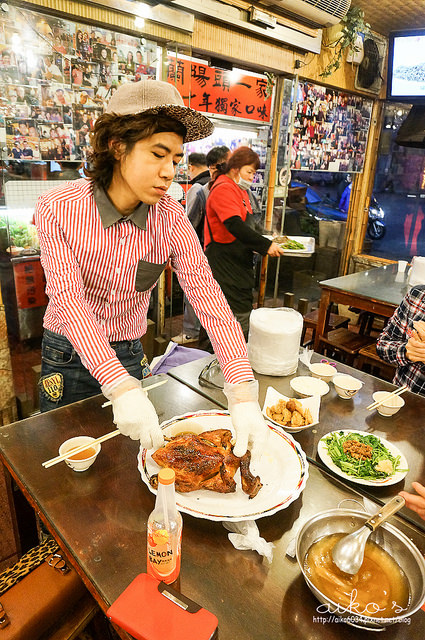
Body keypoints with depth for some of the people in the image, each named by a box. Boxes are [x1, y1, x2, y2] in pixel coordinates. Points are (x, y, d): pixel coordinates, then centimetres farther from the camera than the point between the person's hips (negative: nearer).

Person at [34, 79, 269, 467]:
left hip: (129, 354, 2)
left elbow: (206, 294, -25)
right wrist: (120, 386, -43)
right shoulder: (58, 209, -21)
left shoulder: (170, 218, -16)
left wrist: (243, 395, -35)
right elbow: (69, 300, -30)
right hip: (69, 353, -1)